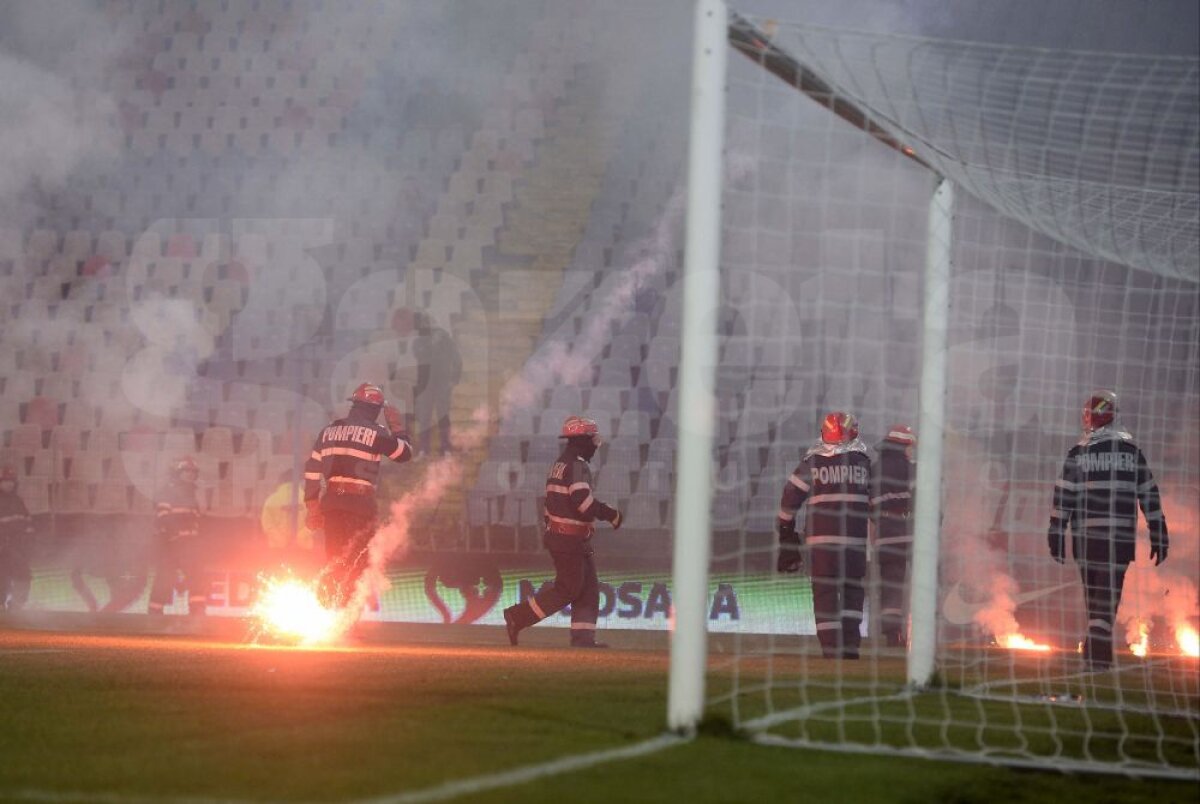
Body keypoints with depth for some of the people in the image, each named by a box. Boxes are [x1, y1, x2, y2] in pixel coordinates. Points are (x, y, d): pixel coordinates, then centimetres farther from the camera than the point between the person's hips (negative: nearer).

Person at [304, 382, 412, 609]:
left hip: (332, 502, 5)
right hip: (361, 503, -5)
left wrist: (312, 505, 13)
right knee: (356, 561, 0)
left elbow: (312, 470, 9)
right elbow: (405, 453, 6)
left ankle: (326, 607, 10)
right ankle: (342, 610, -11)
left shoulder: (328, 431, 11)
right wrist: (397, 426, 20)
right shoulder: (376, 433, -5)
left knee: (334, 559, 12)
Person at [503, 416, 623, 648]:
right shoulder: (577, 465, -16)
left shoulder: (560, 464, 15)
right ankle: (518, 616, -3)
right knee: (568, 588, -5)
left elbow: (551, 500, 19)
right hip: (569, 540, -10)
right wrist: (612, 515, -18)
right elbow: (582, 500, -27)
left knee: (588, 588, 8)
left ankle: (583, 637, 4)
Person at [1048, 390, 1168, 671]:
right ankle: (1098, 660, -13)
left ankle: (1096, 658, 18)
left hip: (1085, 538, 1)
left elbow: (1063, 496, -3)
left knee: (1094, 598, 13)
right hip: (1120, 539, 0)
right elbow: (1149, 495, 6)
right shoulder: (1131, 450, 4)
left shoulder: (1078, 453, 0)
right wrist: (1159, 537, 10)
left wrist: (1057, 536, 1)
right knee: (1107, 598, -3)